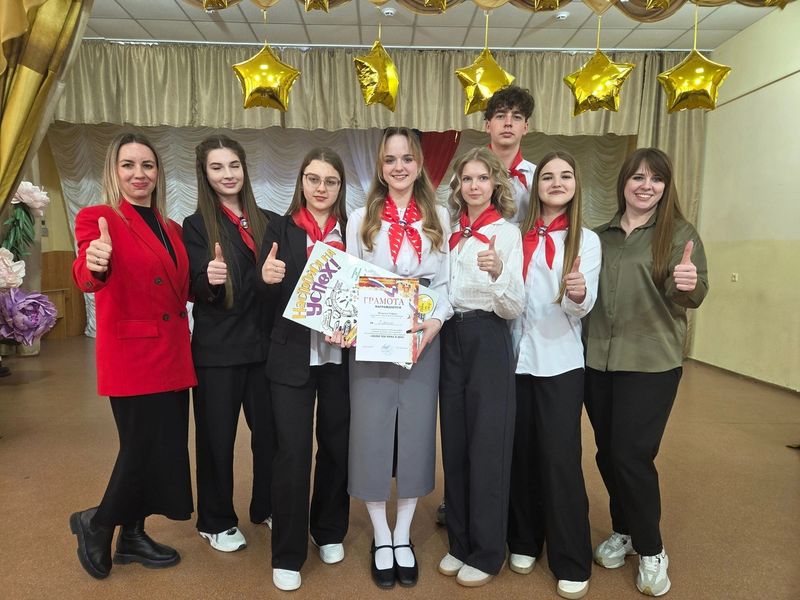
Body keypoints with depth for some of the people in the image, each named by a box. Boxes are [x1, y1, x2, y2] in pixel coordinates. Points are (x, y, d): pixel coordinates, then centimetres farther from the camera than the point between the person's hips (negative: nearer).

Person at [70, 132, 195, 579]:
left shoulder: (172, 228, 13)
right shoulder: (98, 218, -7)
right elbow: (88, 277, -25)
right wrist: (94, 265, -48)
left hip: (174, 355, 7)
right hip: (131, 355, -7)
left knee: (167, 449, 13)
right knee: (144, 450, -1)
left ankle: (132, 536, 33)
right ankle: (97, 522, 29)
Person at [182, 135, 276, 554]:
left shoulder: (265, 220, 8)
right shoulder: (196, 225, -2)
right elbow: (195, 290, -10)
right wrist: (209, 279, -30)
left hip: (263, 343, 3)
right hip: (218, 349, -3)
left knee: (270, 430, 10)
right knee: (216, 436, 8)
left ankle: (266, 508, 32)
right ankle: (215, 522, 27)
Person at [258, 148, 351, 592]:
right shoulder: (281, 228, 1)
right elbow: (267, 296, -1)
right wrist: (267, 278, -23)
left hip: (341, 355, 2)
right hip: (292, 356, -1)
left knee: (337, 446, 13)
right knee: (292, 453, 2)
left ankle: (329, 531, 36)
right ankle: (287, 555, 20)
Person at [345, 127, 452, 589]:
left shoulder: (439, 217, 8)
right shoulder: (362, 219, 7)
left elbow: (446, 282, 5)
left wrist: (435, 322, -12)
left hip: (423, 338, 1)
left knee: (417, 432, 7)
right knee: (372, 433, 3)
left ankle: (404, 537, 26)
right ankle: (381, 539, 22)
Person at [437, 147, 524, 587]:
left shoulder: (507, 232, -5)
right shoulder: (451, 231, 10)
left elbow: (514, 308, -12)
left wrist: (498, 272, -29)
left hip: (488, 341, -5)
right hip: (450, 339, 5)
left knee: (487, 447, 2)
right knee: (454, 444, 12)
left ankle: (486, 553, 20)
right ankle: (460, 542, 29)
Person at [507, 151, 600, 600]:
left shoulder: (587, 240, 1)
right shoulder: (518, 235, 7)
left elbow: (584, 306, -12)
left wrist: (579, 294, -31)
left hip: (560, 361, -3)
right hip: (516, 356, 3)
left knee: (560, 458, -2)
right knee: (521, 452, 12)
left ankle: (572, 563, 14)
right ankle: (525, 541, 30)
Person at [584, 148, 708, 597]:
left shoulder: (680, 233, -1)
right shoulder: (600, 235, 10)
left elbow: (694, 294, -10)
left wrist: (687, 284, -31)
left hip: (652, 363, -4)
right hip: (598, 359, 4)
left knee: (631, 454, -3)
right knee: (608, 452, 11)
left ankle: (652, 551, 20)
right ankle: (624, 531, 34)